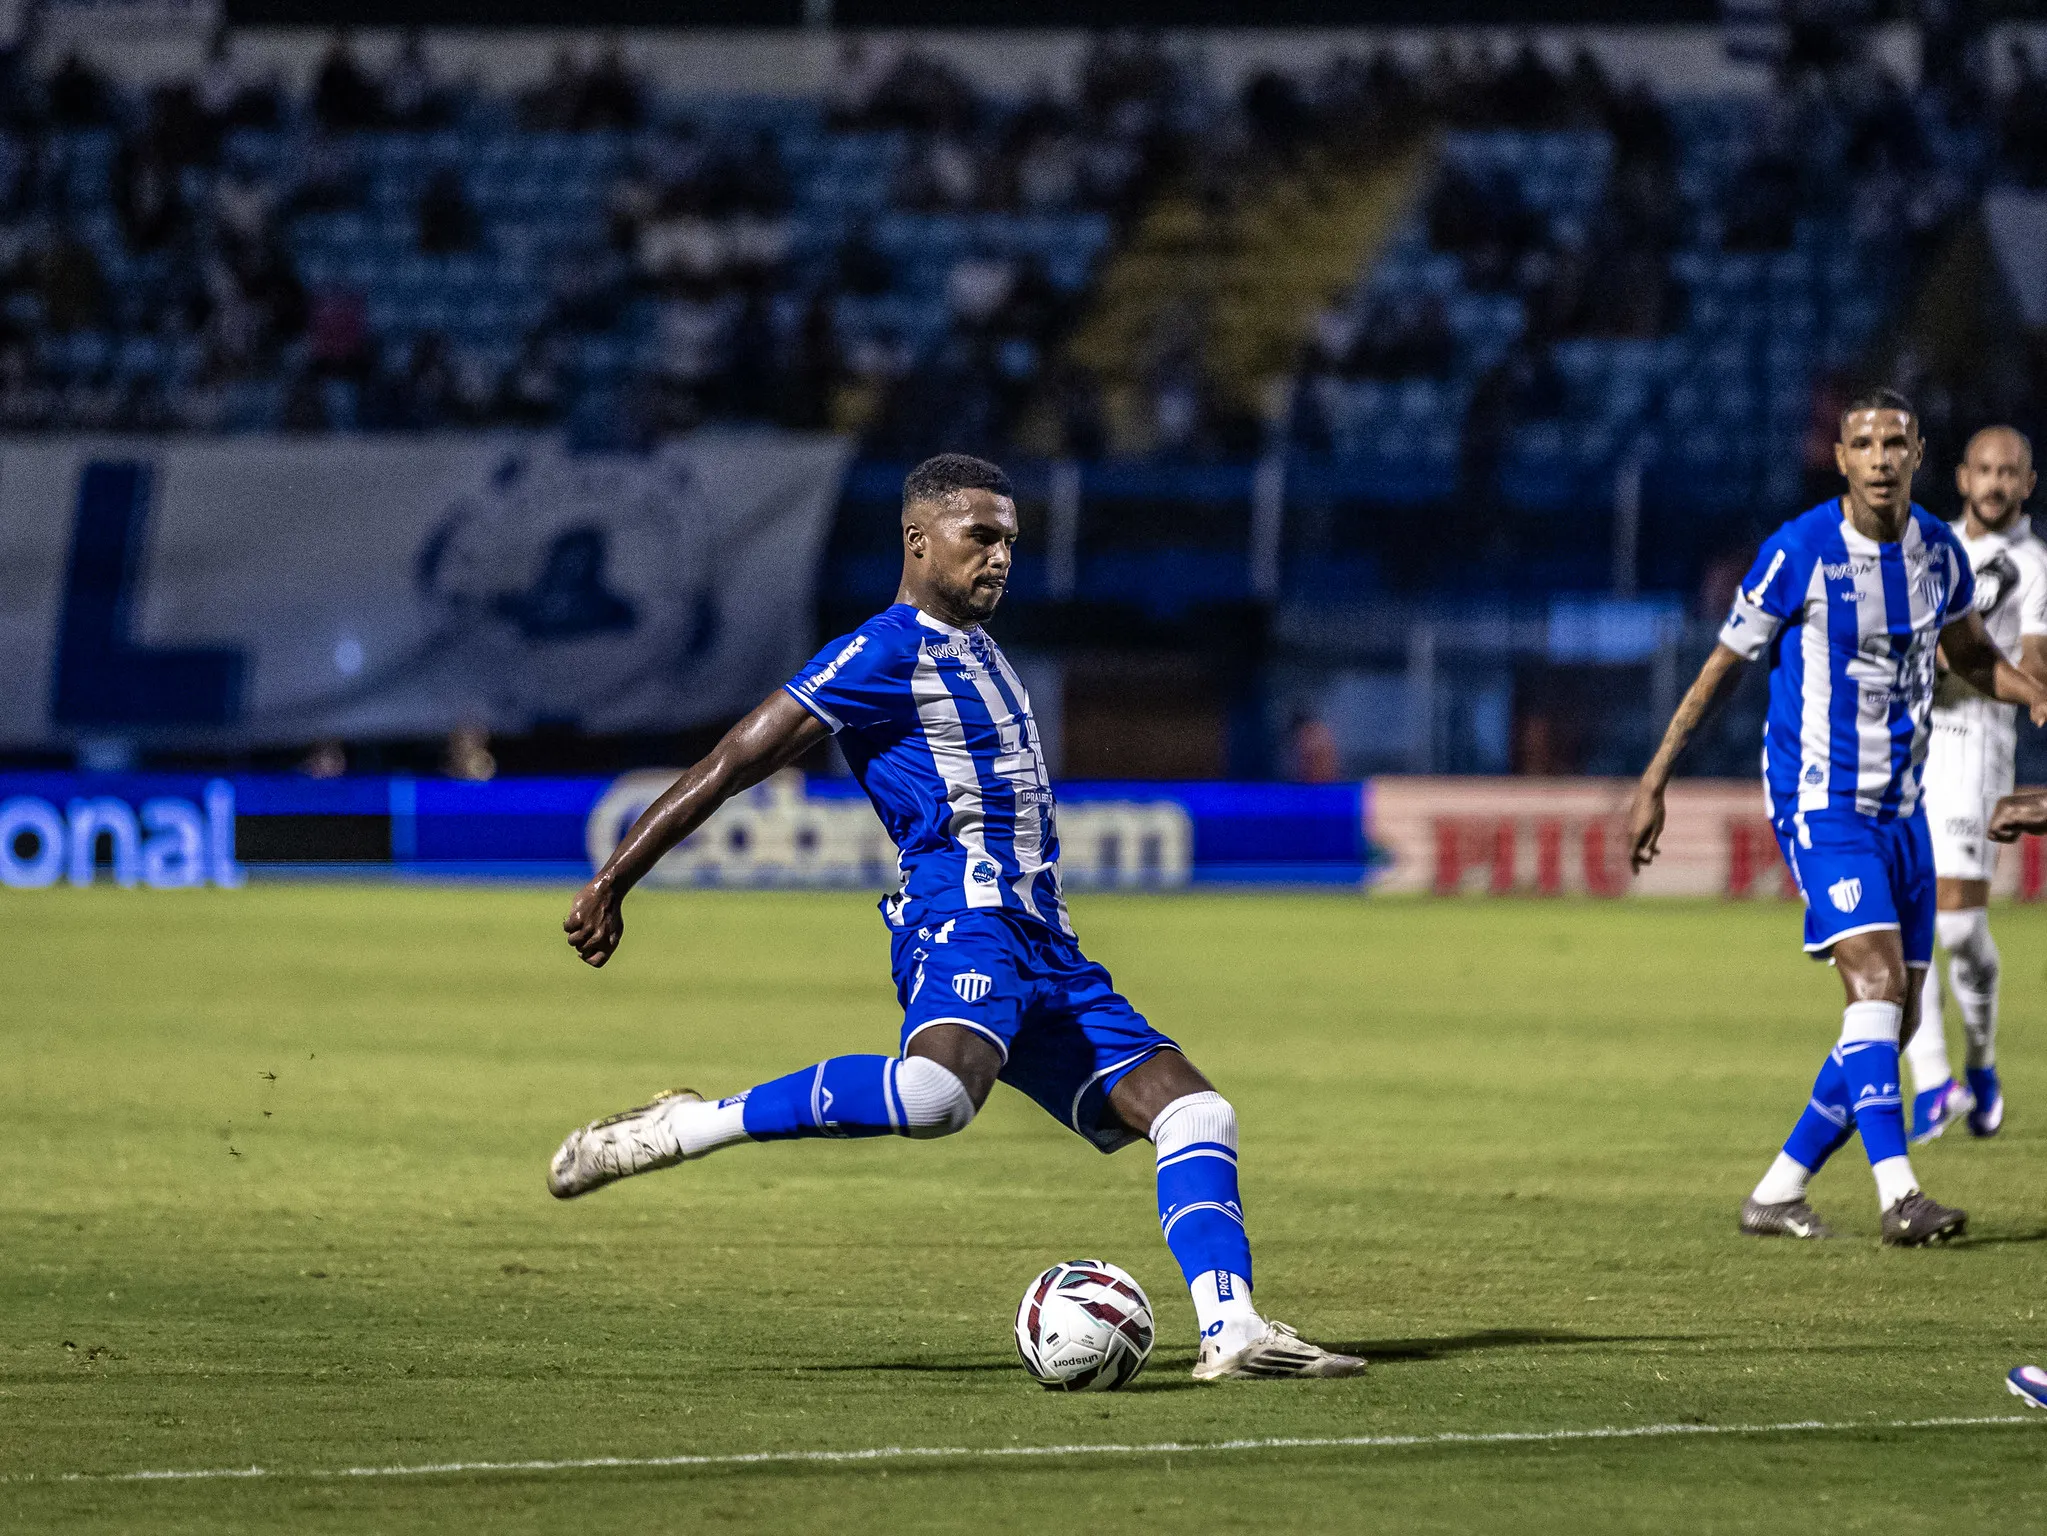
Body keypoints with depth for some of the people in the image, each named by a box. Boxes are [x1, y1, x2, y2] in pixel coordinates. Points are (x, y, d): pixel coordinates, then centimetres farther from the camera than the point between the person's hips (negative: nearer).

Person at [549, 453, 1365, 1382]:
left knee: (1194, 1112, -1)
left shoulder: (975, 651, 24)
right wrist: (611, 881, -10)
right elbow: (735, 762, -7)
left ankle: (1230, 1332, -9)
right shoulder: (886, 652, -4)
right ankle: (683, 1129, -27)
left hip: (1043, 951, 9)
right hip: (966, 912, -9)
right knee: (938, 1091, -38)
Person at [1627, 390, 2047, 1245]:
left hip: (1900, 808, 7)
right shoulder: (1799, 553, -13)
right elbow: (1722, 667, -3)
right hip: (1820, 801, -6)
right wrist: (1653, 783, -2)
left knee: (1894, 1019, 4)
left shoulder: (1938, 551, 4)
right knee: (1876, 982, -22)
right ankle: (1897, 1197, -26)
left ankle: (1777, 1194, 15)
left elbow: (1970, 655, 22)